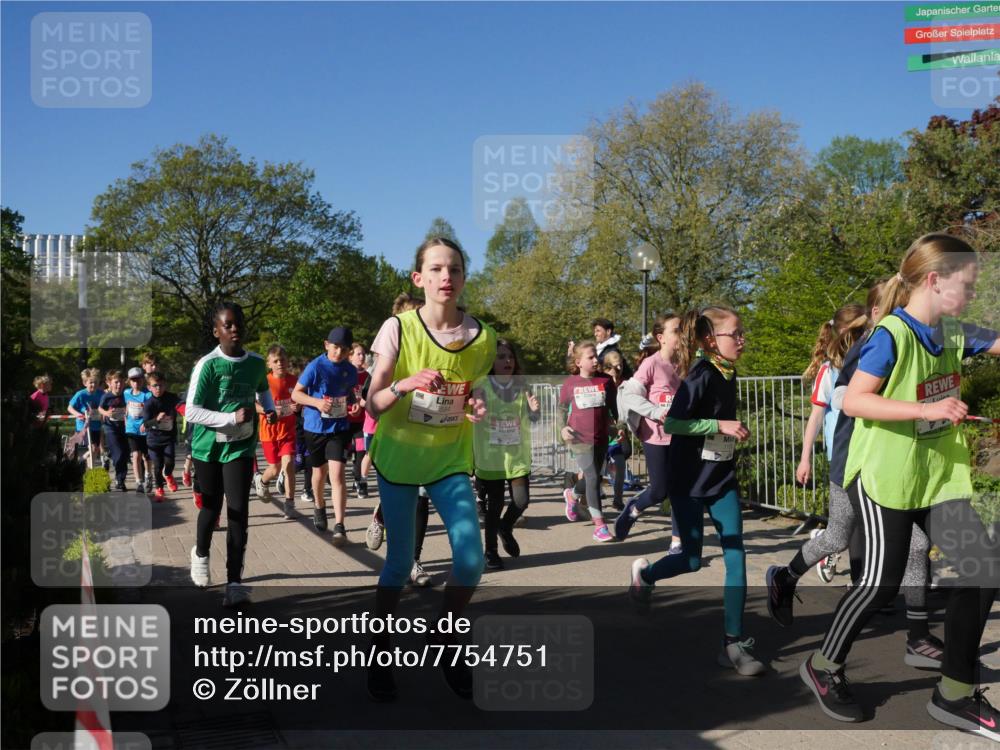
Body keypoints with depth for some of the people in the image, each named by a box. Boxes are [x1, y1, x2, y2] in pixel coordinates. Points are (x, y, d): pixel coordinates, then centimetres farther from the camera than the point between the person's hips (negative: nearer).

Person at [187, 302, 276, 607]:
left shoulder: (257, 363, -1)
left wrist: (270, 409, 4)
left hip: (241, 446, 2)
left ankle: (234, 582, -7)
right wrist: (232, 417, -27)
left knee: (238, 511, -8)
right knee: (211, 507, 12)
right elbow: (191, 412, -18)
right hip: (208, 447, -2)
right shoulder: (207, 364, -15)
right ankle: (200, 553, 43)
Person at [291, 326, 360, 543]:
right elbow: (296, 394, -8)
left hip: (339, 427, 1)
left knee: (337, 474, -13)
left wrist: (353, 404, -5)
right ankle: (320, 507, 45)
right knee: (320, 472, 17)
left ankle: (339, 526, -14)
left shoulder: (350, 371, -1)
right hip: (315, 427, 0)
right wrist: (316, 402, -25)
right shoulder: (315, 367, -12)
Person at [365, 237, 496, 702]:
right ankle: (380, 654, 24)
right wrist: (403, 384, -36)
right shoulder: (398, 328, -13)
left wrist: (478, 408, -13)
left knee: (471, 559, -7)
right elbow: (373, 405, -15)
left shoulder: (481, 337, -6)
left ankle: (443, 640, 20)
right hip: (398, 455, -2)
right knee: (399, 562, 2)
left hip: (450, 458, 2)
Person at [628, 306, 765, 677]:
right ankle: (644, 574, 36)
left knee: (736, 558, -3)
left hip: (723, 480, 6)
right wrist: (720, 425, -25)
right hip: (688, 481, -6)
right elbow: (671, 424, -22)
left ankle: (734, 643, 4)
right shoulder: (700, 375, -17)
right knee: (691, 560, 4)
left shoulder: (729, 375, 5)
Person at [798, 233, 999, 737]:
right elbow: (852, 401, -23)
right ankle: (823, 667, 22)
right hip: (884, 475, -7)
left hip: (938, 475, 8)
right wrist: (927, 409, -29)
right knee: (882, 581, -2)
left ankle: (955, 694, 17)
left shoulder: (954, 333, 5)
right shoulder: (891, 336, -18)